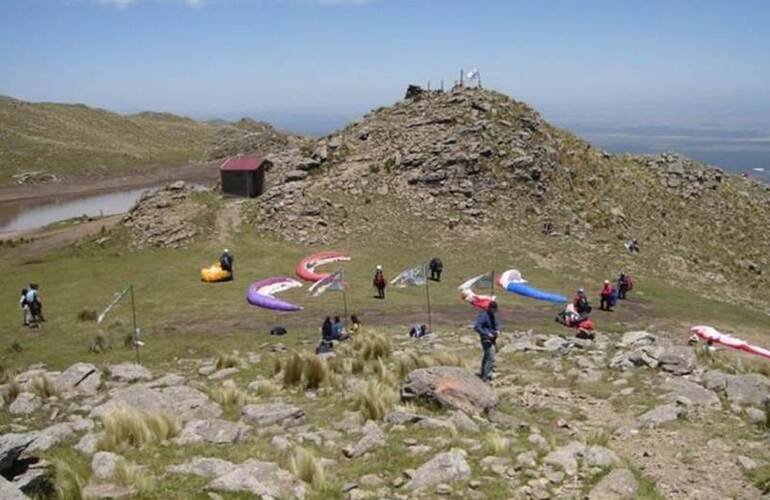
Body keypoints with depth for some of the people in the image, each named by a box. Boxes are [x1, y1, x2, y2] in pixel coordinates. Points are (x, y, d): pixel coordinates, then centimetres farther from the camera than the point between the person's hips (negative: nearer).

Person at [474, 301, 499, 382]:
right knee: (490, 358, -16)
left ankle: (483, 374, 31)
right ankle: (486, 376, -13)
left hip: (492, 339, 9)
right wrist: (487, 334, -27)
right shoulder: (483, 315, -18)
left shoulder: (492, 315, 10)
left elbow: (496, 325, 22)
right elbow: (476, 327, -25)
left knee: (487, 357, 19)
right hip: (486, 340, -9)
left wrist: (498, 330, -2)